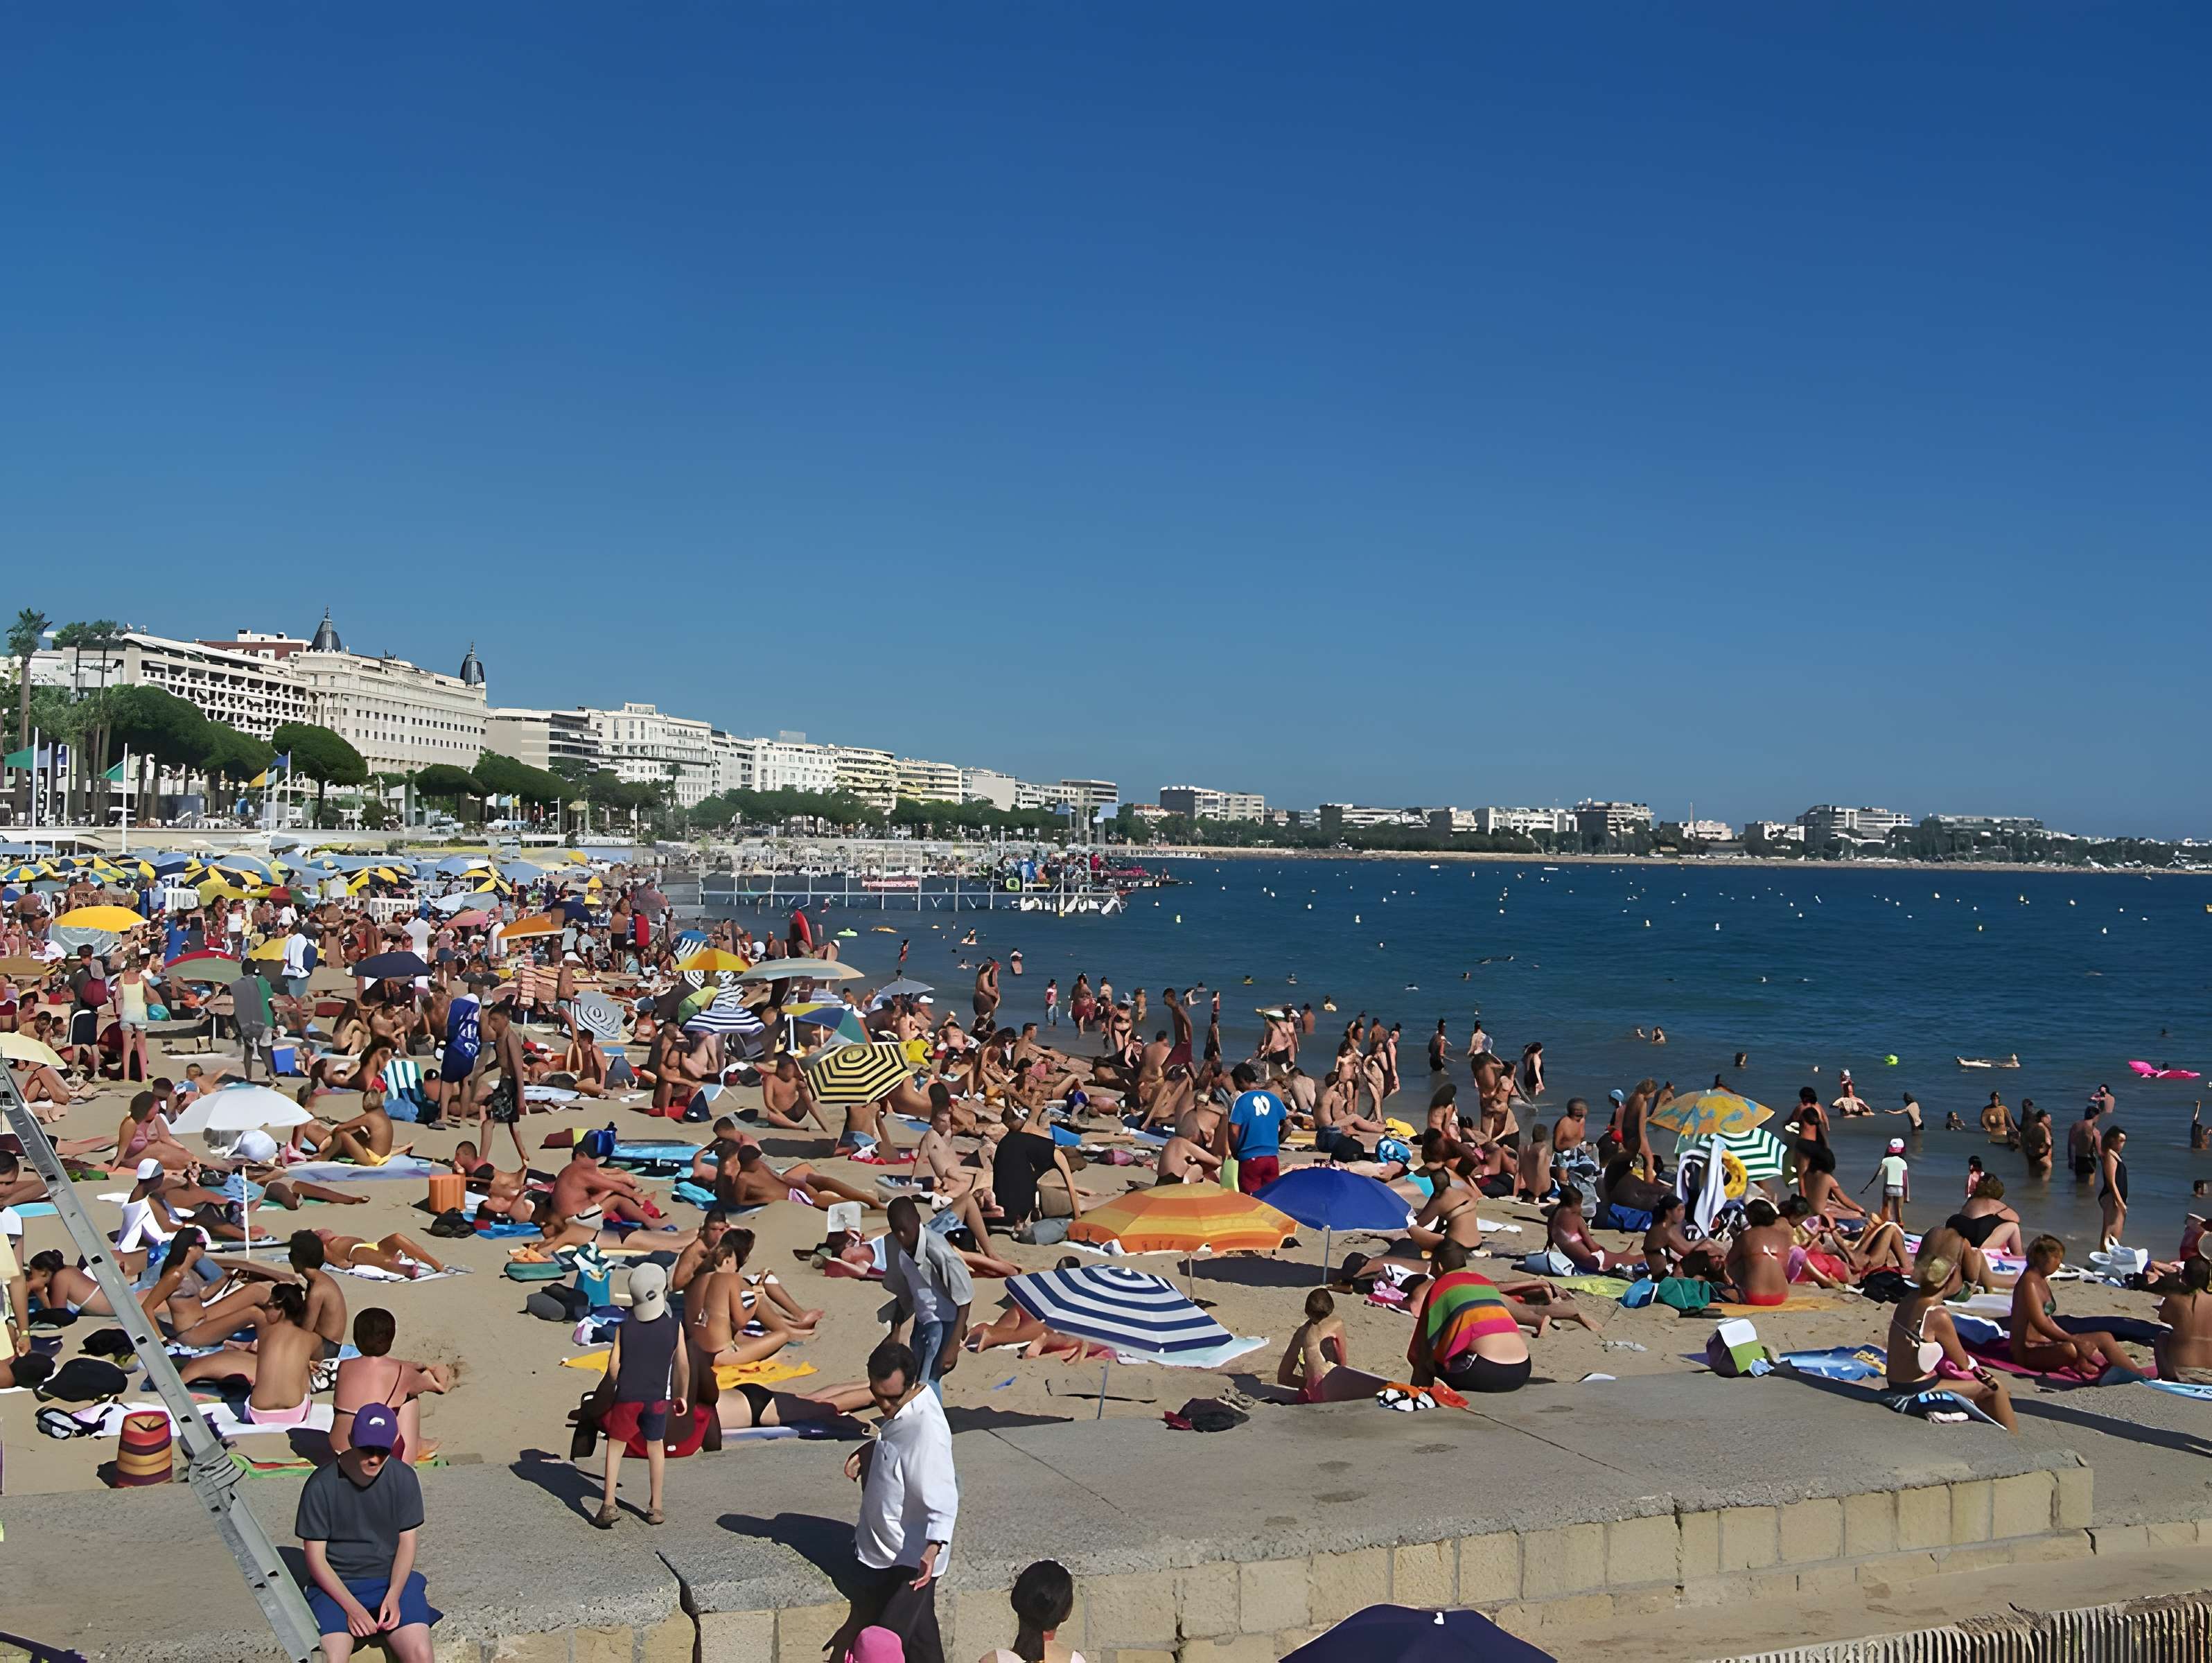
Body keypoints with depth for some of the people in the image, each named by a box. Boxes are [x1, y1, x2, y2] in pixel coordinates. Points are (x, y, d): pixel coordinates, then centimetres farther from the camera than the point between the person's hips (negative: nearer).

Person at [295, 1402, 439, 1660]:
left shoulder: (404, 1479, -4)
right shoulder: (321, 1485, -12)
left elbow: (407, 1542, 4)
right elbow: (316, 1558, -8)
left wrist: (393, 1595, -13)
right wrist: (352, 1607, -18)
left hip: (391, 1580, 2)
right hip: (335, 1585, -2)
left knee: (420, 1654, -22)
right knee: (331, 1660, -28)